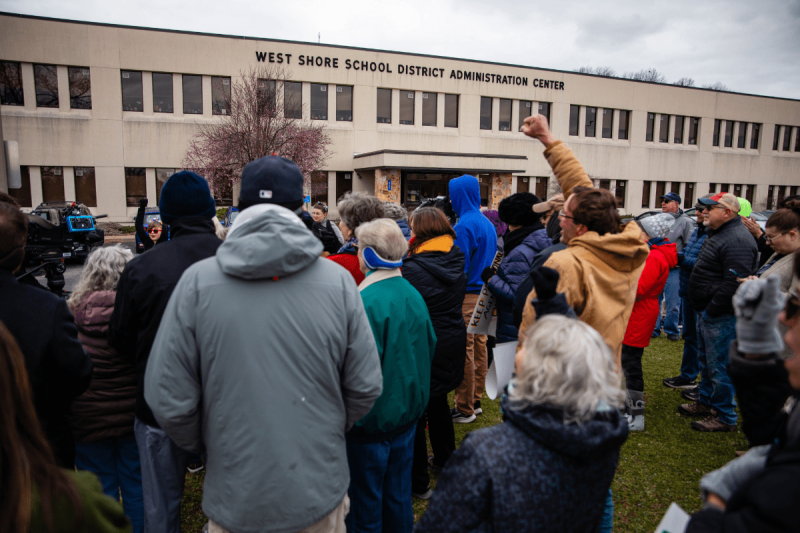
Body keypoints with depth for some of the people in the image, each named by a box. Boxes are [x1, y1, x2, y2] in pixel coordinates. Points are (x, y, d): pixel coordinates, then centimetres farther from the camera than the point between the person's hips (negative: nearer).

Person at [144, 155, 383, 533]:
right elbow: (365, 387, -7)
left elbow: (169, 400, -10)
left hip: (235, 500, 0)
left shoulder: (198, 281, -14)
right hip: (320, 494, 1)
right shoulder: (338, 280, -13)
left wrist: (204, 445, 10)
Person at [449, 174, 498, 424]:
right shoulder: (488, 223, 12)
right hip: (484, 294, 9)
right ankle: (475, 401, 27)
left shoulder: (464, 226, -15)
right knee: (479, 348, 15)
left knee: (464, 353, -1)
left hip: (467, 297, -9)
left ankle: (465, 409, 8)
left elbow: (459, 267, -18)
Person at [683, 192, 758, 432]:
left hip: (721, 316, -11)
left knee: (719, 366, -1)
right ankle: (706, 402, 37)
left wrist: (711, 311, -21)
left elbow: (734, 283, -28)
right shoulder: (717, 234, 14)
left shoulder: (737, 241, -21)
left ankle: (725, 417, 12)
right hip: (707, 312, 11)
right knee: (706, 360, 21)